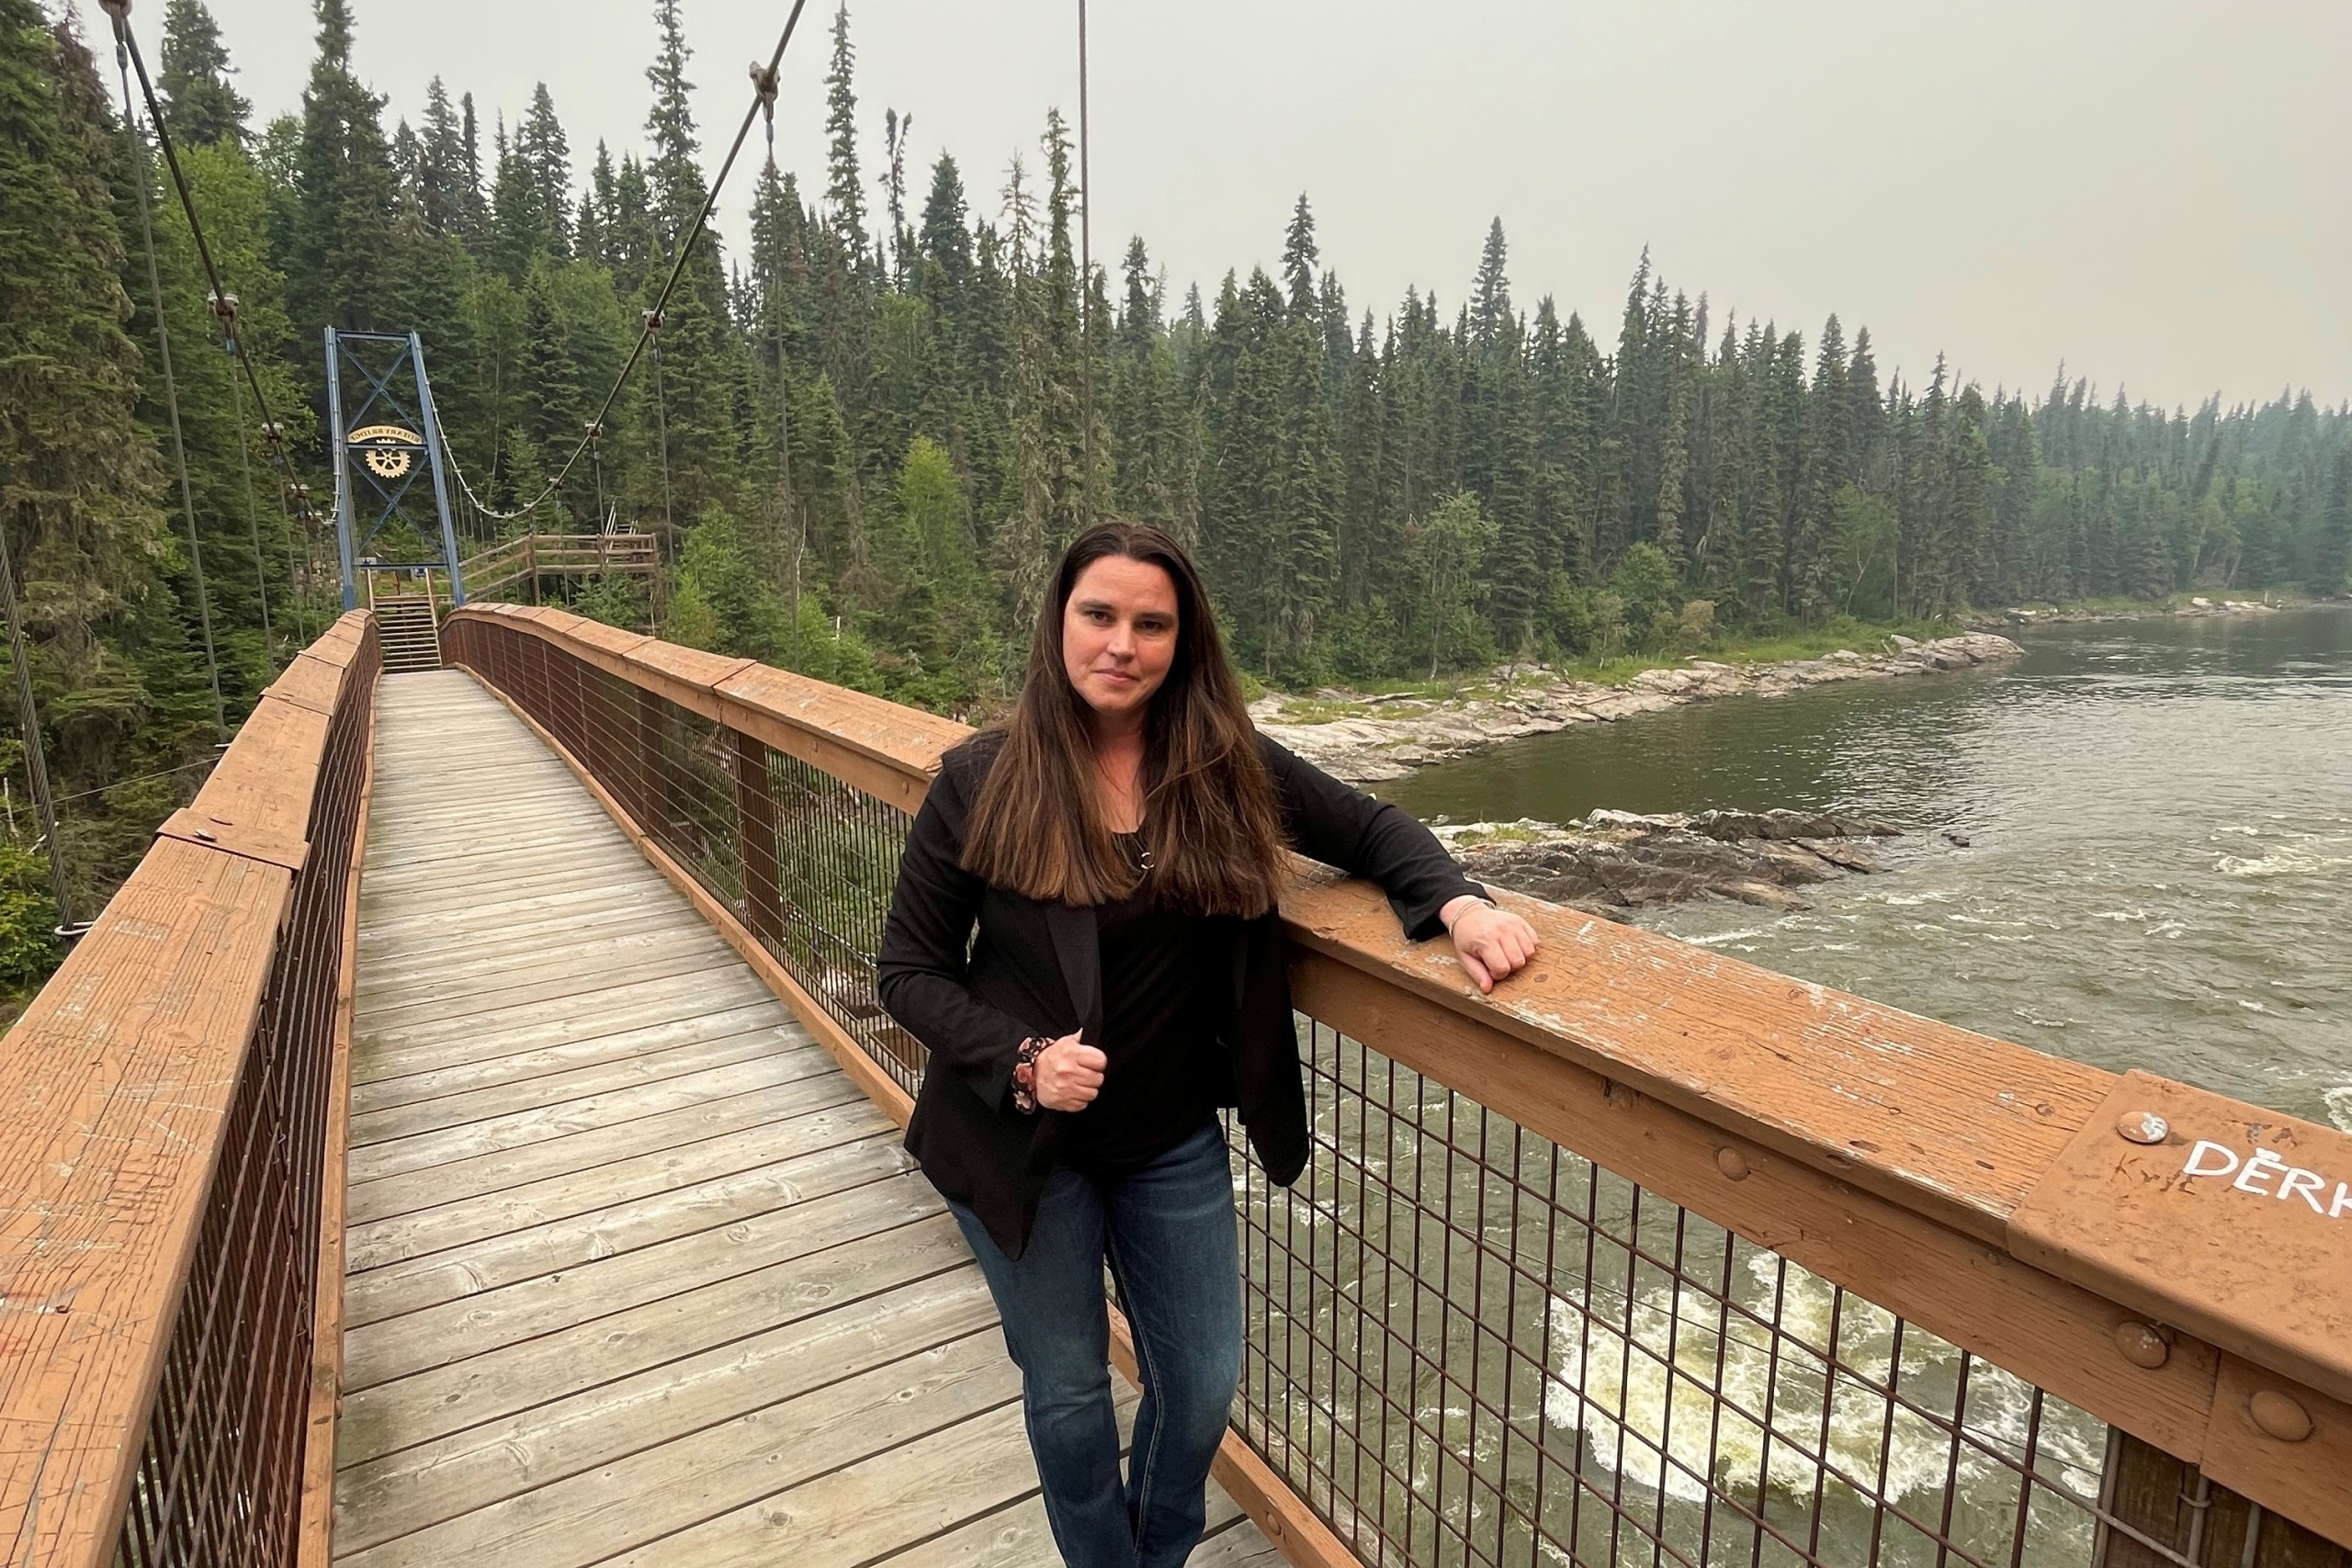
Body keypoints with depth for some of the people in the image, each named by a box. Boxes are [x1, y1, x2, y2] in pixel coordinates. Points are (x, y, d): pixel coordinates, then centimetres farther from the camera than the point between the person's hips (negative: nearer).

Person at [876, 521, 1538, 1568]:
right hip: (1021, 1146, -2)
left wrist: (1458, 903, -19)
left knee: (1203, 1383, 17)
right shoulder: (979, 784, -14)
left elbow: (1369, 830, 0)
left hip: (1175, 1144, 2)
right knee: (1068, 1390, 17)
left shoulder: (1226, 766, -9)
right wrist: (1019, 1061, -23)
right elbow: (910, 969, -8)